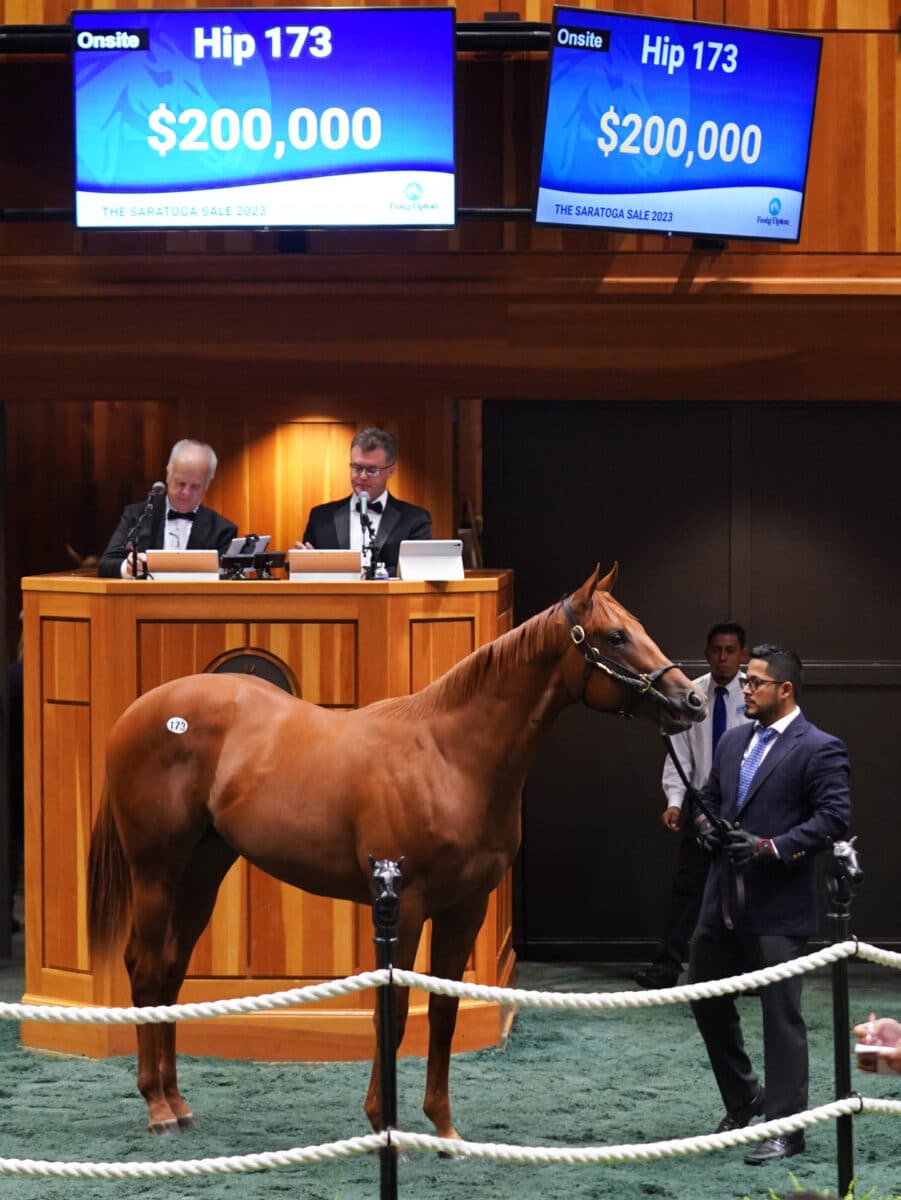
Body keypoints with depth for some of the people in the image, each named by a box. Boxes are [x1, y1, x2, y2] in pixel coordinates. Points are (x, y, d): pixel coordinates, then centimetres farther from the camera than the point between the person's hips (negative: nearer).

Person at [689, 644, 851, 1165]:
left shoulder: (820, 749, -10)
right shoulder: (733, 741, 12)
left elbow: (834, 817, -17)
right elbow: (711, 798, 22)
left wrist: (771, 847, -23)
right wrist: (707, 826, 0)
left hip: (778, 906, -8)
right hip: (724, 900, 8)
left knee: (781, 1014, -3)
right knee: (707, 1000, 16)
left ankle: (786, 1126, 6)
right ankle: (743, 1099, 34)